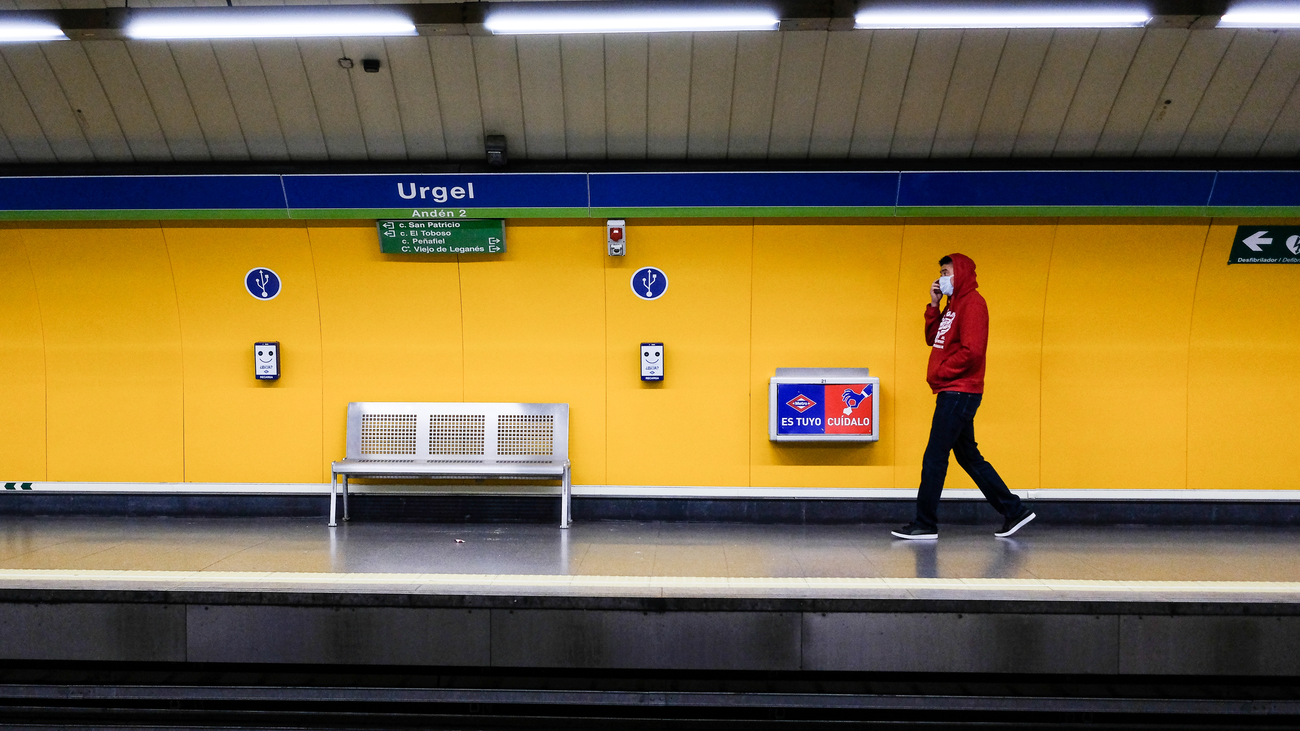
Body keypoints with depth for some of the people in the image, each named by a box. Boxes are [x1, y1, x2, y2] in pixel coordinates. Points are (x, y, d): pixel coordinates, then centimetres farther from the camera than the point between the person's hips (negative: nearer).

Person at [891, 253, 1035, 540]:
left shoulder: (973, 303, -11)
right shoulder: (953, 304, 19)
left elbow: (972, 350, -20)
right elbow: (933, 339, 17)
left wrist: (939, 374, -14)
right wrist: (934, 306, 8)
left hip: (959, 393, -10)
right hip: (952, 394, 10)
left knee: (935, 458, -7)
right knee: (969, 457, 14)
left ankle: (925, 525, -1)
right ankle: (1014, 511, 20)